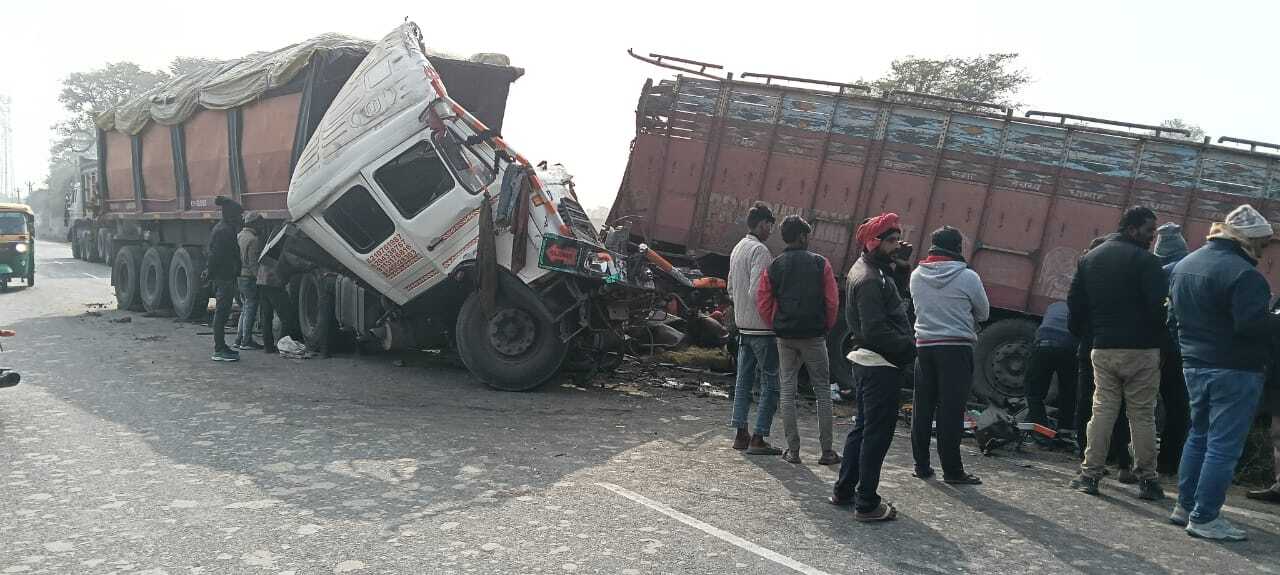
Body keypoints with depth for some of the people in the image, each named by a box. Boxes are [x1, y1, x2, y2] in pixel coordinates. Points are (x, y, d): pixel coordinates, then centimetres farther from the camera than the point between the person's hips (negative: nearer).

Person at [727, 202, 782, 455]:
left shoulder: (737, 249, 13)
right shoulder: (760, 250, -15)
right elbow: (757, 292, -23)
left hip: (743, 325, 9)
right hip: (762, 328, -9)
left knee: (744, 380, 12)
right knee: (771, 384, -3)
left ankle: (741, 434, 15)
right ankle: (758, 439, -3)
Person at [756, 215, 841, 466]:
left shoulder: (774, 266, 4)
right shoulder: (820, 263, -3)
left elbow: (763, 302, 2)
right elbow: (832, 301, -4)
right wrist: (827, 327, 10)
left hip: (785, 336, 2)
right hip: (814, 335, -2)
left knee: (787, 391, 7)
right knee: (822, 391, 6)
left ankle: (793, 450, 7)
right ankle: (826, 450, 7)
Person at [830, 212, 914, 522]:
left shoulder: (866, 269, 14)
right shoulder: (870, 279, -19)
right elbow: (876, 330, -24)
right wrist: (907, 346, -15)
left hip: (866, 361, 11)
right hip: (881, 365, -11)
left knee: (863, 426, 19)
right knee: (877, 432, -3)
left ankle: (844, 490, 29)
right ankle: (867, 503, 5)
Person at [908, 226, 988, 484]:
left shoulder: (916, 275, 4)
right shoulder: (968, 277, -8)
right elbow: (983, 313, 4)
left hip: (924, 345, 4)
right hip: (957, 347, -4)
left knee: (922, 407, 10)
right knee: (951, 410, -1)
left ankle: (921, 465, 16)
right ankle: (952, 470, 3)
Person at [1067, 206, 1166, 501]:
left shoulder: (1090, 258, 11)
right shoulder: (1145, 260, -9)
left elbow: (1075, 302, 12)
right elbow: (1160, 305, -15)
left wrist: (1080, 333, 21)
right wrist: (1160, 335, -2)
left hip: (1102, 349, 5)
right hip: (1140, 349, -5)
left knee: (1102, 409, 9)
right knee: (1142, 414, 3)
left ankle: (1090, 473, 7)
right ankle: (1147, 479, 9)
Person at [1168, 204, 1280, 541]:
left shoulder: (1185, 264, 10)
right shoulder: (1241, 272, -19)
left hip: (1194, 364, 9)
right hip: (1234, 370, -9)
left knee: (1198, 436, 19)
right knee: (1224, 446, -2)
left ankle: (1185, 506, 24)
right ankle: (1204, 518, 1)